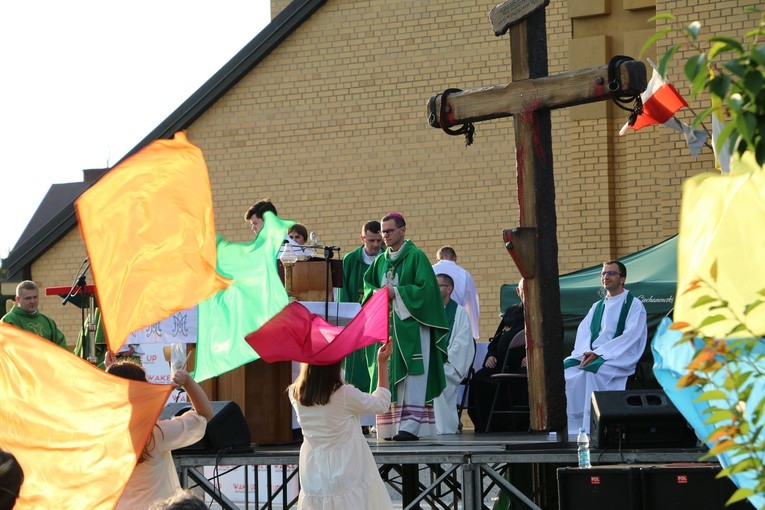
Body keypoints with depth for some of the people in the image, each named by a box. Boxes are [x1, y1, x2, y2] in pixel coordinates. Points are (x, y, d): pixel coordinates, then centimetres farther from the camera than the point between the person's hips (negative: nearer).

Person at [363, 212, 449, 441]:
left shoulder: (416, 257, -3)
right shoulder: (381, 261, 16)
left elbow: (426, 287, -11)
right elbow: (367, 284, 20)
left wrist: (396, 292, -13)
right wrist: (376, 293, -2)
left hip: (411, 326, -6)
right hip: (386, 326, 6)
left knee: (411, 377, -12)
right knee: (389, 377, 2)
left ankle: (411, 426, -17)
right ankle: (392, 426, 4)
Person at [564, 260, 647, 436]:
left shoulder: (634, 305, 3)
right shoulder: (597, 307, 23)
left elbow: (631, 336, -10)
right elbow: (583, 331, 12)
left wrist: (597, 353, -17)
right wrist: (586, 352, -12)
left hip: (619, 359, -6)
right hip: (591, 356, 6)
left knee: (589, 372, -36)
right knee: (563, 369, -23)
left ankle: (587, 432, -36)